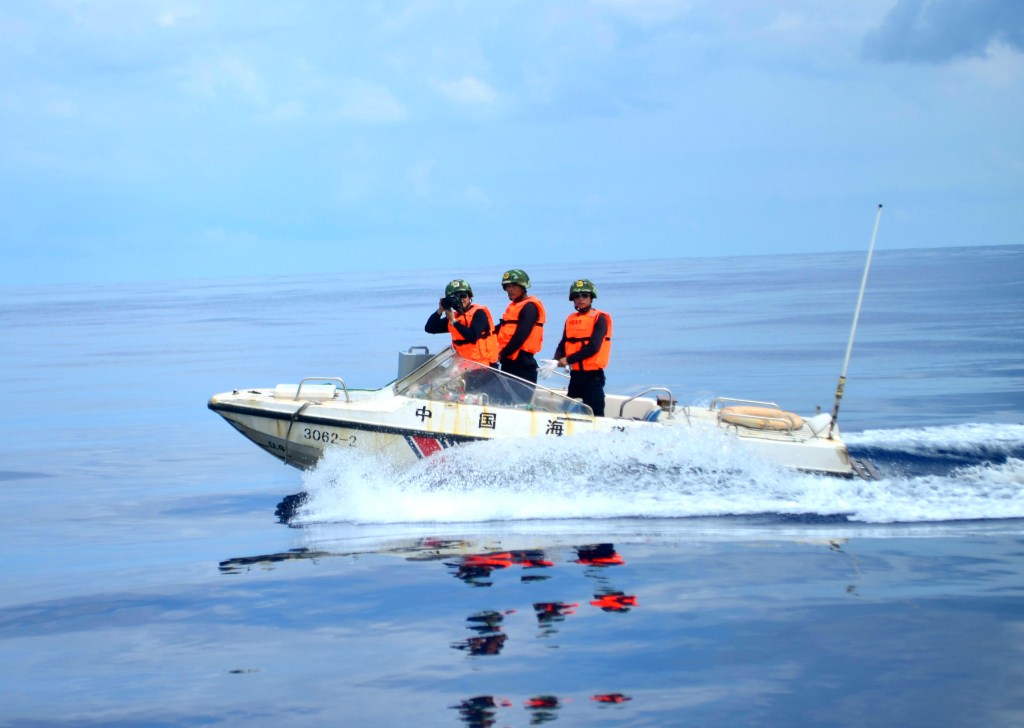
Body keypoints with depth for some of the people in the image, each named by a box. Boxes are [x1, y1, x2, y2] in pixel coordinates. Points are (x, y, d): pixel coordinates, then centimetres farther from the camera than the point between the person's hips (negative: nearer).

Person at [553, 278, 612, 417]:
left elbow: (593, 347, -16)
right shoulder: (571, 319, 13)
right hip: (575, 373, 7)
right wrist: (556, 361, -13)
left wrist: (568, 359, -18)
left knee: (594, 413, -8)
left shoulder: (599, 318, -5)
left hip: (593, 373, -7)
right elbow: (563, 345, 8)